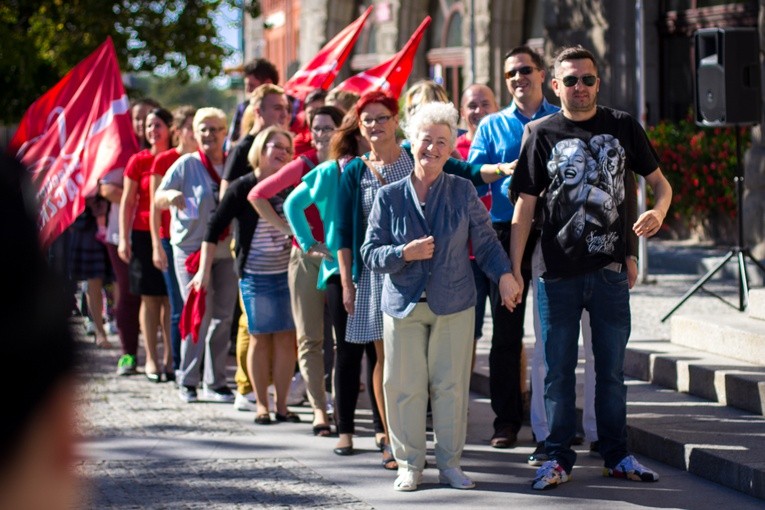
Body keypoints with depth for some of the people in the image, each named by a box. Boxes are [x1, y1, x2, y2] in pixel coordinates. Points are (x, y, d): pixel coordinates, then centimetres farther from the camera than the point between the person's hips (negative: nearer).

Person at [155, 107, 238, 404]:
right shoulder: (187, 165, -2)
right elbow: (158, 200, -6)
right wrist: (171, 195, -28)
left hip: (226, 251, 3)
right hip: (191, 249, -3)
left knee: (223, 316, 3)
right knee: (200, 313, -9)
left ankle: (215, 382, 11)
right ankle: (187, 380, 2)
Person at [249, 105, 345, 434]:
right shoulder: (303, 165, 0)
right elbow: (257, 194, 5)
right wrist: (283, 226, 1)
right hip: (306, 256, 0)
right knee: (310, 338, -1)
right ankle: (319, 409, 1)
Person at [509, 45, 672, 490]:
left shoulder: (622, 127, 4)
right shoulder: (543, 135, 1)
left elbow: (660, 182, 10)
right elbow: (525, 205, 1)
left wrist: (658, 211, -14)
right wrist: (513, 269, -5)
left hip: (610, 270, 1)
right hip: (559, 273, -1)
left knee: (612, 369, 9)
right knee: (559, 370, 4)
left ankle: (617, 456, 18)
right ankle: (559, 458, 12)